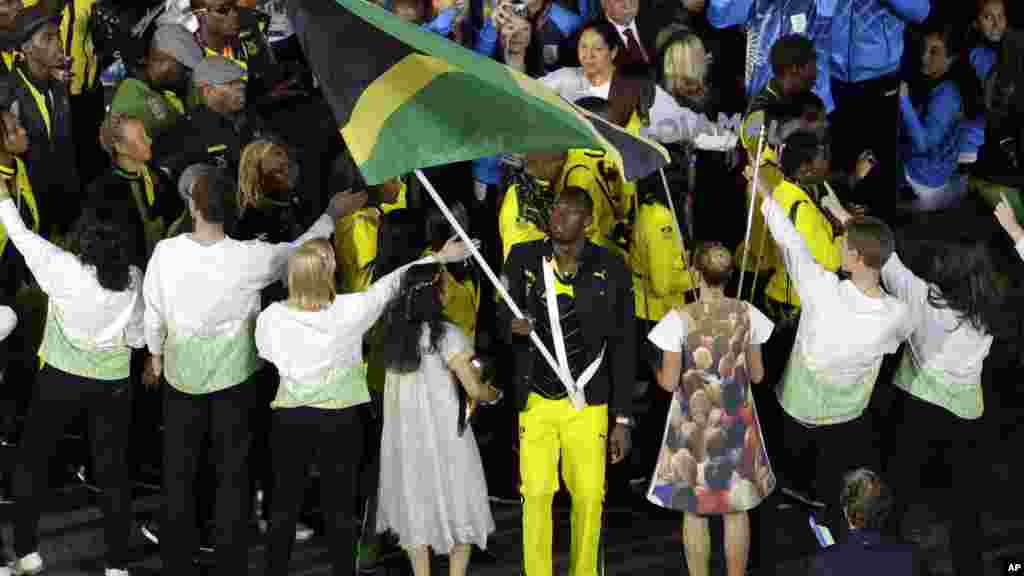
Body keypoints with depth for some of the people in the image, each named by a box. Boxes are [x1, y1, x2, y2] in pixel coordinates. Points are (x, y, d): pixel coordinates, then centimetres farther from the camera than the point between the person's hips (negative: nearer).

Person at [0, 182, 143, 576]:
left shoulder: (64, 269, -19)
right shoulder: (133, 278, -11)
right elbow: (137, 337, -2)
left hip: (61, 379, -2)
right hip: (114, 383, 2)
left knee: (32, 459, 14)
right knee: (112, 470, 9)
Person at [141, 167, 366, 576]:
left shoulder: (166, 252, -17)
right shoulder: (250, 258, -20)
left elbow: (153, 310, -4)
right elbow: (300, 251, -2)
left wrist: (155, 352, 15)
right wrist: (333, 213, 13)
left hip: (180, 373, 1)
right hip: (233, 374, -1)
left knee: (178, 471, 13)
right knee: (233, 474, 10)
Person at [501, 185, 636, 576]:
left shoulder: (611, 269, -1)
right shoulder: (523, 259, 2)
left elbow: (623, 347, 2)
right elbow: (503, 315, 9)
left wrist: (622, 419, 0)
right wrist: (511, 326, -17)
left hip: (588, 404, -1)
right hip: (536, 400, 1)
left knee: (589, 496, -1)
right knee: (536, 493, -4)